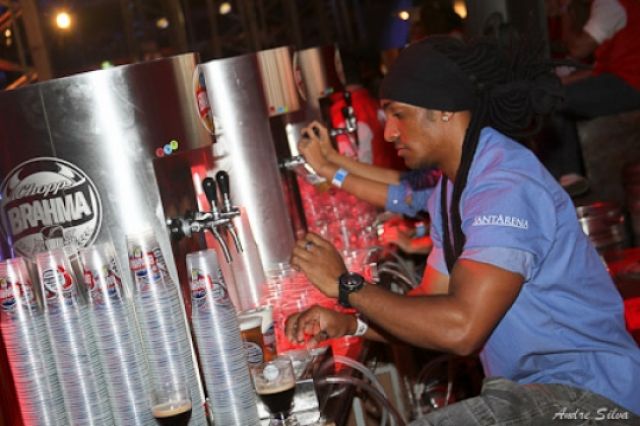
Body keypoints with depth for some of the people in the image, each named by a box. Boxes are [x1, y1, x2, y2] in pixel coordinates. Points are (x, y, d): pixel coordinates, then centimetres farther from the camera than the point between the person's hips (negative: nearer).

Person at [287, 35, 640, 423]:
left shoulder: (508, 188, -21)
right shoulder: (452, 188, 10)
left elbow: (460, 328, -29)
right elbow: (435, 307, 12)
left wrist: (346, 286, -19)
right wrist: (348, 324, -4)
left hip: (586, 394, -9)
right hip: (522, 389, 9)